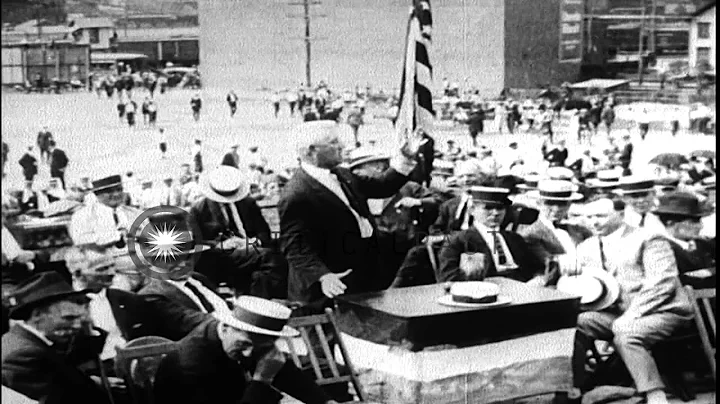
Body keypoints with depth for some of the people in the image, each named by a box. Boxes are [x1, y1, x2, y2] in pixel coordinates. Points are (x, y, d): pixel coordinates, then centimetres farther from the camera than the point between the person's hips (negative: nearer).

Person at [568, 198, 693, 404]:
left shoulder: (648, 240, -5)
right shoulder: (586, 247, 14)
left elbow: (662, 283, -15)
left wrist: (630, 316, -24)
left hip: (660, 311, -6)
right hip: (614, 312, 6)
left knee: (626, 335, -35)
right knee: (576, 323, -19)